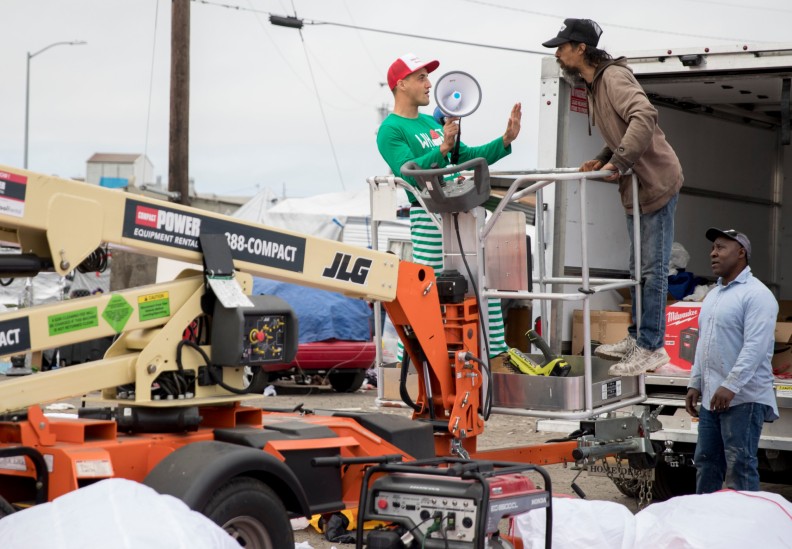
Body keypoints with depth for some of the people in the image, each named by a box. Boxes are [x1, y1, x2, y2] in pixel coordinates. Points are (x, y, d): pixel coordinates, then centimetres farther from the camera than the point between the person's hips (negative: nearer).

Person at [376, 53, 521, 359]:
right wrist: (442, 149, -29)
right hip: (429, 216, -8)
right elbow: (409, 172, -19)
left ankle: (497, 350, 16)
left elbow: (468, 158, 21)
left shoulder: (432, 123, 20)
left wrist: (504, 141, 11)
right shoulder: (391, 130, -6)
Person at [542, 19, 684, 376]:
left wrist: (618, 162, -32)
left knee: (652, 269, -6)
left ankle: (651, 347, -2)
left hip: (655, 182, -10)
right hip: (635, 187, 10)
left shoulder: (614, 77, -16)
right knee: (639, 268, 16)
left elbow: (644, 116, -33)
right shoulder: (593, 86, 15)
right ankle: (637, 338, 24)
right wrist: (602, 160, 5)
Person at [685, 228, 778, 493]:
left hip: (743, 397, -9)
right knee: (706, 462, 12)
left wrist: (731, 386, -25)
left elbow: (755, 346, -20)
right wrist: (695, 384, 17)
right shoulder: (713, 294, 18)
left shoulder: (756, 294, -11)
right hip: (711, 396, 9)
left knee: (740, 467, -7)